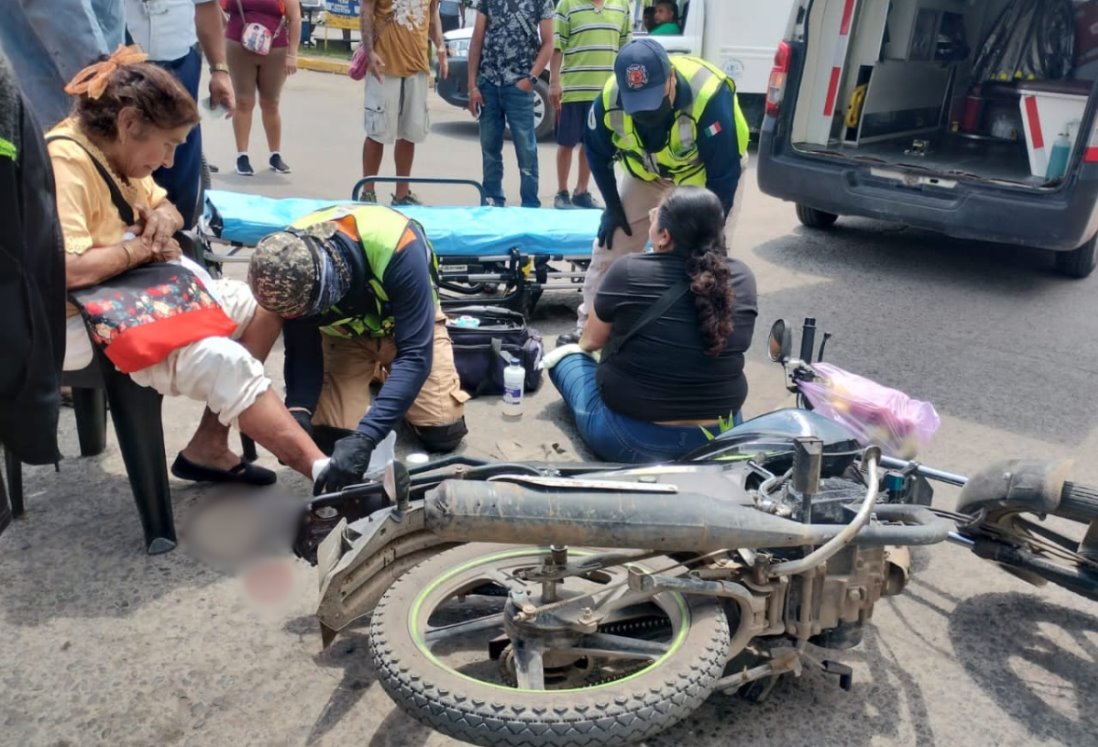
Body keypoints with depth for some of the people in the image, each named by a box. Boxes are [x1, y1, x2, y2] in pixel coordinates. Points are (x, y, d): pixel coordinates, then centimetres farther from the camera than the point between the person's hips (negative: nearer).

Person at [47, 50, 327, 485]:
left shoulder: (112, 150, 6)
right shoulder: (65, 163, -24)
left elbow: (167, 209, 19)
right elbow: (64, 270, -35)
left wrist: (161, 221, -6)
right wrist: (141, 247, -18)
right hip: (82, 322, -10)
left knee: (264, 307, 4)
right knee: (227, 362, -24)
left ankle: (208, 446, 4)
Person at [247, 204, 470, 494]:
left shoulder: (395, 247, -42)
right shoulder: (289, 267, -30)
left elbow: (416, 355, -41)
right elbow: (301, 351, -16)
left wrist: (364, 437, -49)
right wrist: (298, 411, -37)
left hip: (411, 322, -2)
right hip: (345, 333, 2)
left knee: (444, 432, -12)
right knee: (331, 434, -15)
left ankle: (386, 371, 18)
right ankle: (371, 372, 17)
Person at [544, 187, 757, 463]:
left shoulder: (628, 271, -17)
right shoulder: (743, 278, -7)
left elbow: (591, 341, 1)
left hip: (629, 440, -4)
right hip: (718, 438, 4)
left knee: (562, 356, 19)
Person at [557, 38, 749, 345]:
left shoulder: (709, 96, -41)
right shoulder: (610, 98, -29)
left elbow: (724, 176, -29)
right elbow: (597, 153, -6)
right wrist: (613, 208, -3)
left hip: (708, 172, -3)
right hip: (646, 169, 4)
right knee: (611, 245, 2)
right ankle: (587, 328, 16)